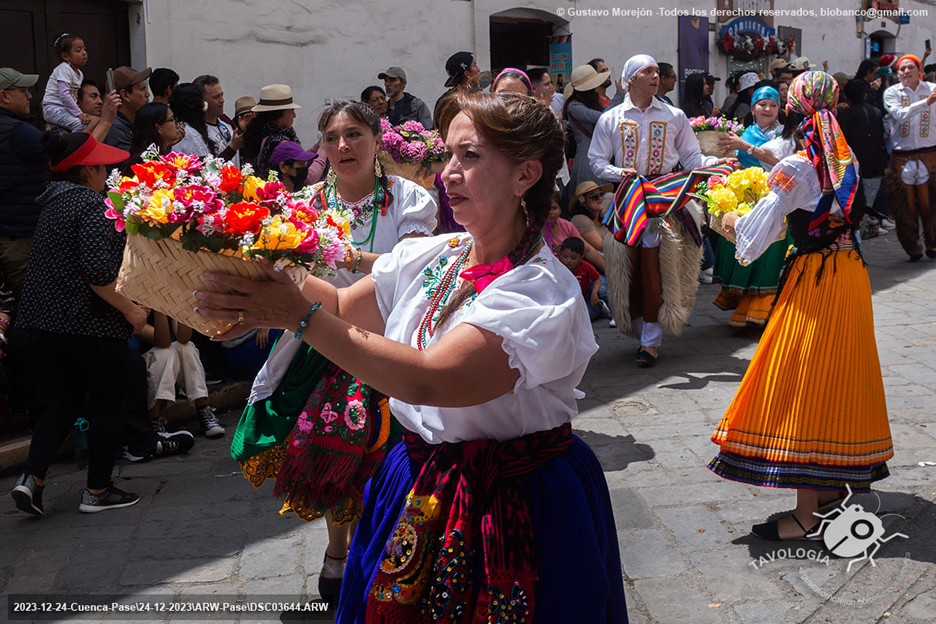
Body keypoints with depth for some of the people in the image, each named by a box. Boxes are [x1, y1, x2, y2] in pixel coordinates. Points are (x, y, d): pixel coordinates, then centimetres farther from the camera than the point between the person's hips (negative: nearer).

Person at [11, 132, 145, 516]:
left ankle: (32, 478, 3)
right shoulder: (89, 204, -15)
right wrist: (130, 310, -15)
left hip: (47, 321, 8)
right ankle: (98, 491, 14)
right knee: (108, 405, 8)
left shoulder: (52, 203, 12)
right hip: (92, 324, -8)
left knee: (61, 402, 17)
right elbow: (98, 274, -24)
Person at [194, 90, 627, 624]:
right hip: (418, 485, 6)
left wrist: (299, 316, -32)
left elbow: (428, 380, -32)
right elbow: (343, 307, 11)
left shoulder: (542, 292, -23)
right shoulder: (427, 257, 0)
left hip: (514, 509, -6)